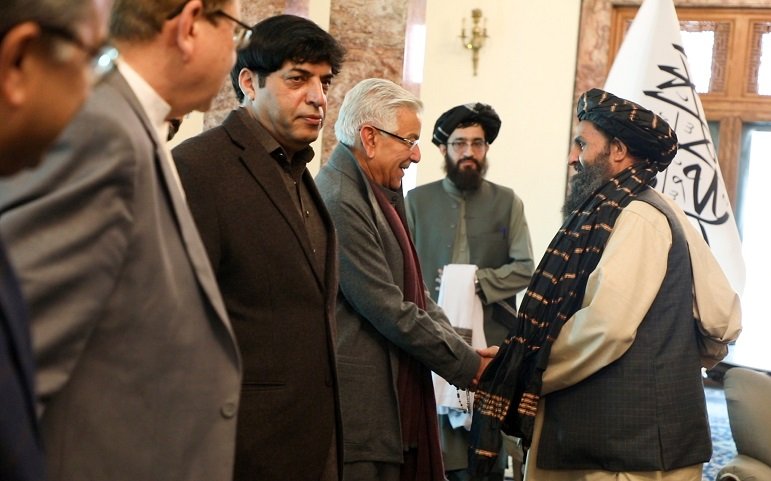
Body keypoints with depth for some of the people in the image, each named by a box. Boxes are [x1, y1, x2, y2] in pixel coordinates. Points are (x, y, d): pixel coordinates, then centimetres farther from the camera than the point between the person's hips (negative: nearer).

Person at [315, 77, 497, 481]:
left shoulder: (377, 197, 14)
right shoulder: (339, 202, -17)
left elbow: (410, 293, 12)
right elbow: (389, 310, -18)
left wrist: (462, 351, -1)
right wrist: (466, 364, -9)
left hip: (393, 399, 9)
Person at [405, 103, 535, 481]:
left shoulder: (507, 201, 10)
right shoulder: (417, 200, 9)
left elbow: (523, 269, 3)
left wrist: (478, 282, -11)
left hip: (490, 338, 0)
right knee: (433, 445, 0)